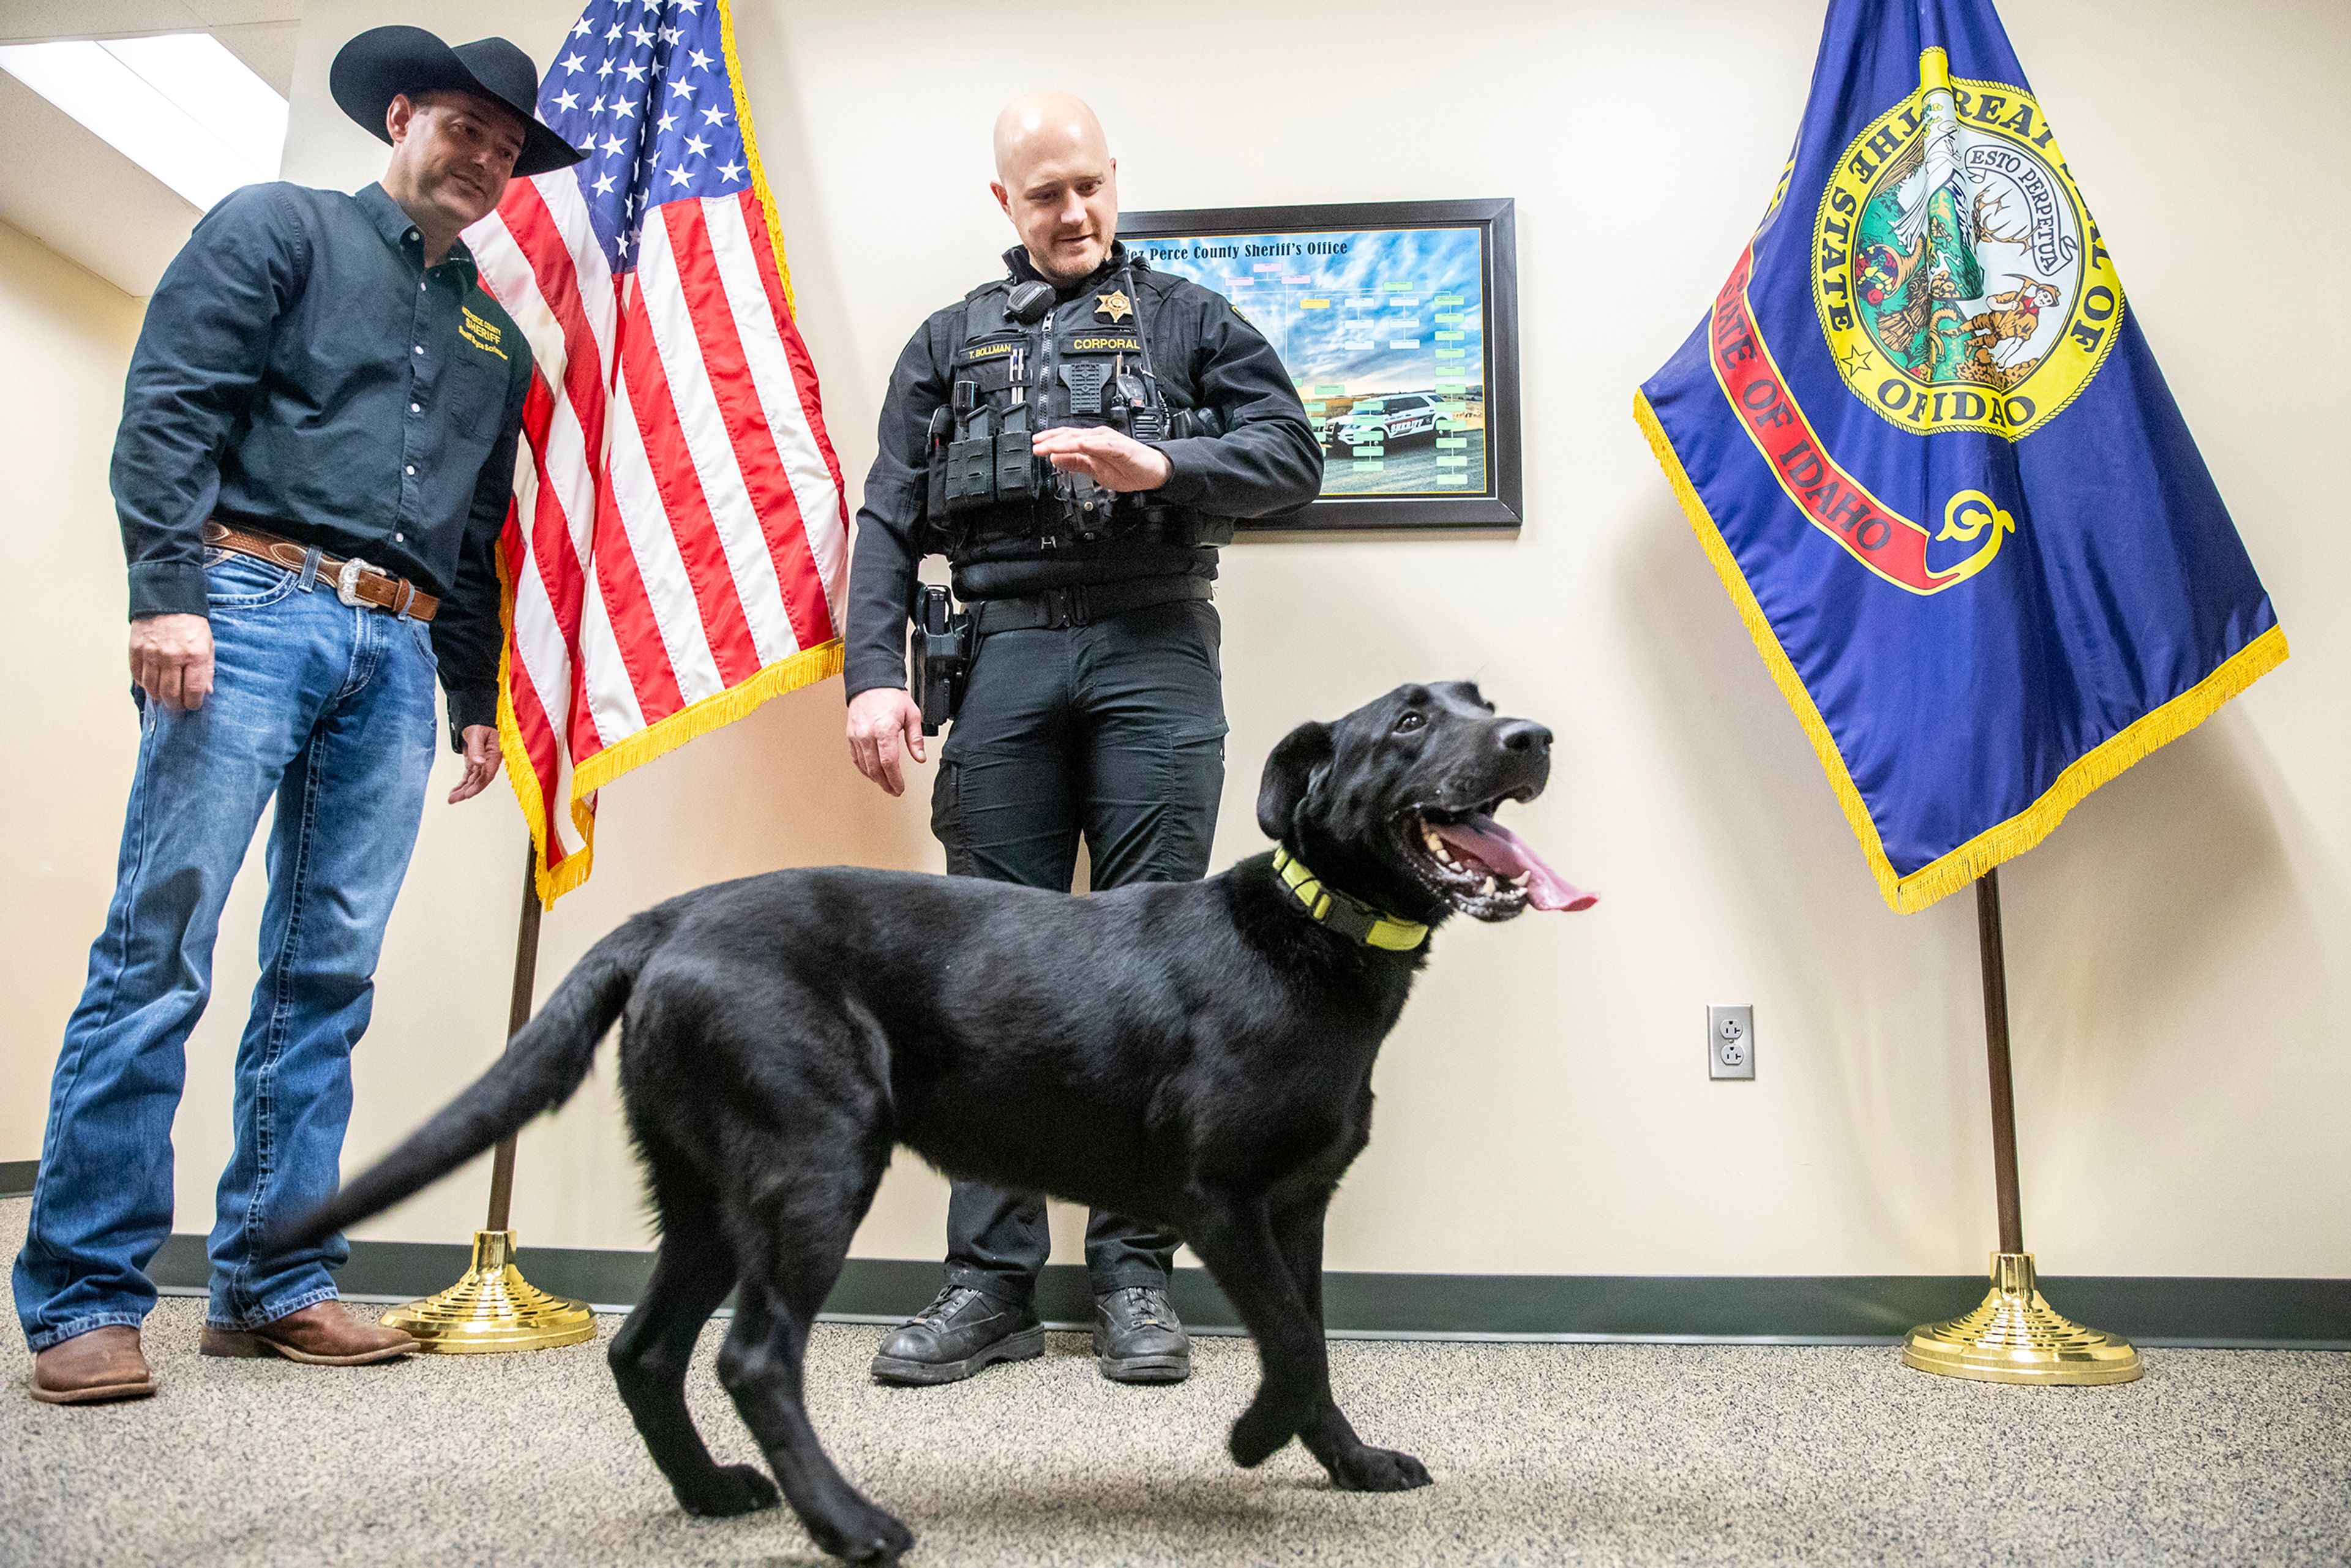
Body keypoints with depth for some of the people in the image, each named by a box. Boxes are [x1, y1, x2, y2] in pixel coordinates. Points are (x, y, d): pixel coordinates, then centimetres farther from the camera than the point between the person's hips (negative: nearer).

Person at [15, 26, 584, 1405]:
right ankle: (85, 1299, -1)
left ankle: (275, 1284, 10)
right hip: (255, 606, -5)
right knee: (159, 954, -8)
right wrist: (169, 592, -15)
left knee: (330, 974, 3)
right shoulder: (280, 229, 9)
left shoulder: (498, 341, 25)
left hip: (395, 656, 5)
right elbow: (169, 407, -3)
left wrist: (477, 696, 20)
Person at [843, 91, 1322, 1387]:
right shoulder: (950, 342, 21)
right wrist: (874, 676, -1)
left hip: (1153, 656, -1)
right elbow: (889, 523, 13)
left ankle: (1134, 1272, 6)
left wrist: (1160, 465, -11)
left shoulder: (1189, 321, 17)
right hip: (1003, 659, 2)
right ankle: (991, 1281, 5)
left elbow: (1292, 458, 7)